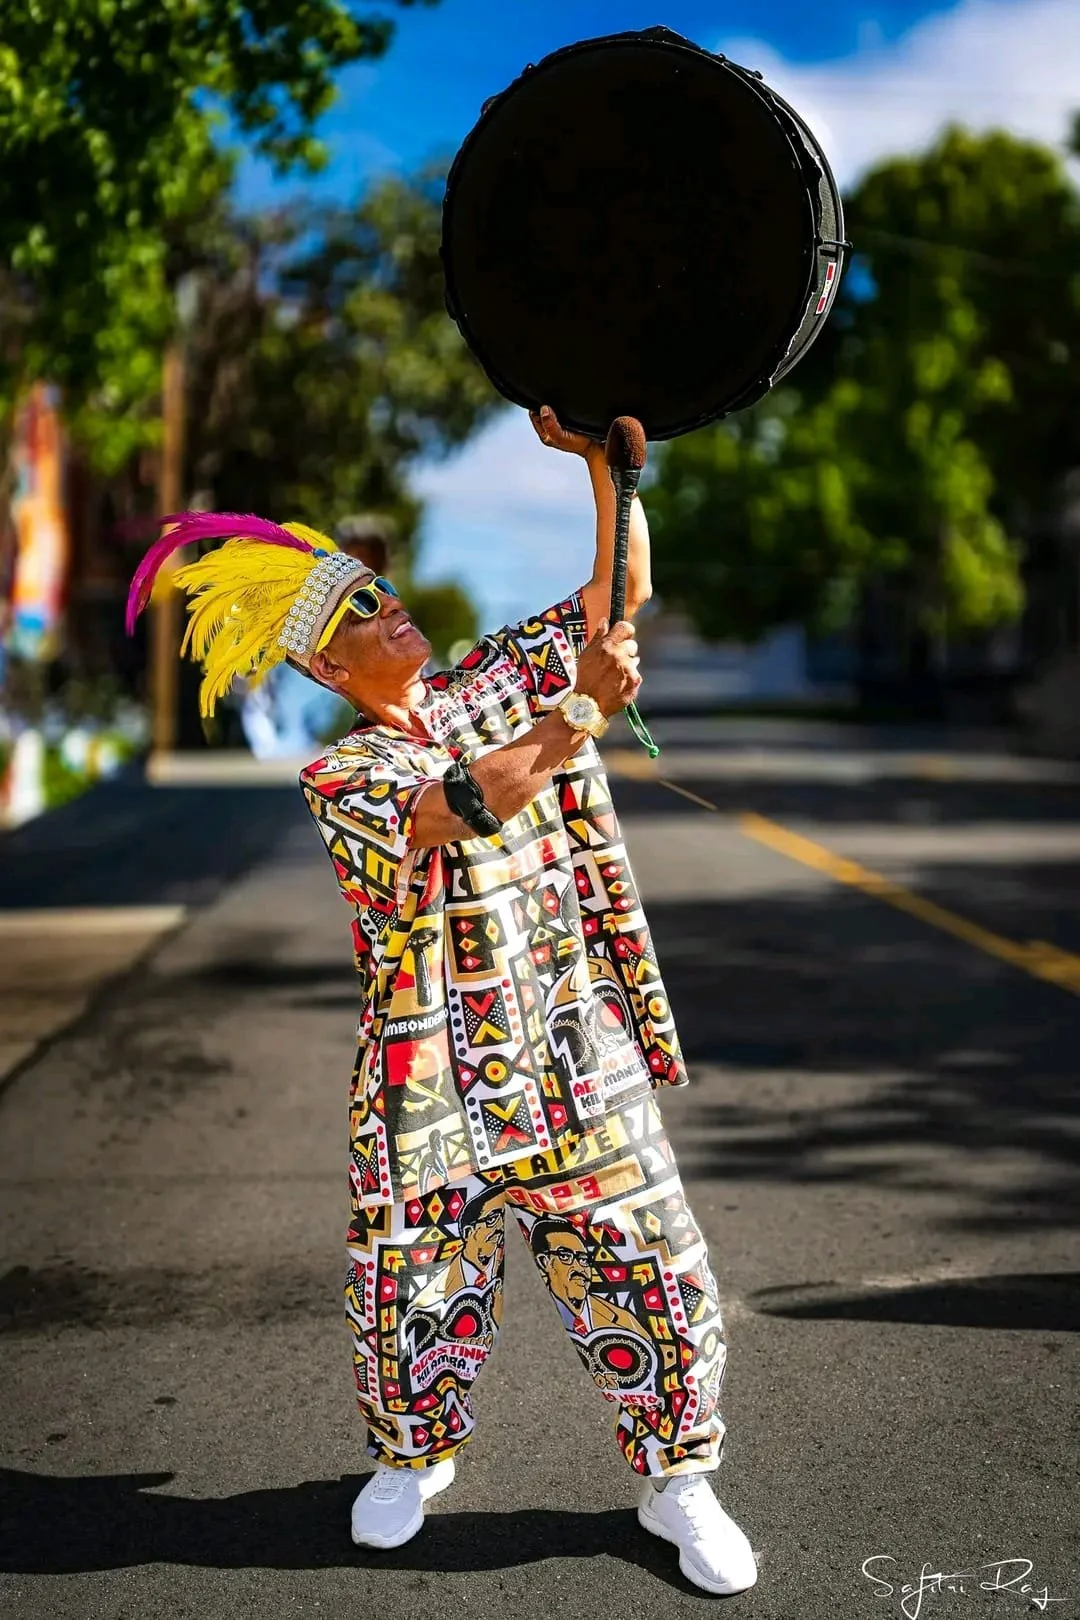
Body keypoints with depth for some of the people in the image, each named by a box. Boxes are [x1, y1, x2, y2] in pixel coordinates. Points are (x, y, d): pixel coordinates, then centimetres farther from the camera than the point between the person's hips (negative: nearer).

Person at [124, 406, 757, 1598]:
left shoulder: (493, 686, 7)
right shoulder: (340, 779, -7)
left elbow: (620, 598, 6)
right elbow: (456, 809, -26)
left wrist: (605, 466, -5)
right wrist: (579, 715, -30)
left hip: (578, 1054, 3)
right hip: (433, 1080, -3)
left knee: (644, 1268, 4)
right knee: (415, 1281, 10)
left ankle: (675, 1479, 22)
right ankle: (415, 1454, 38)